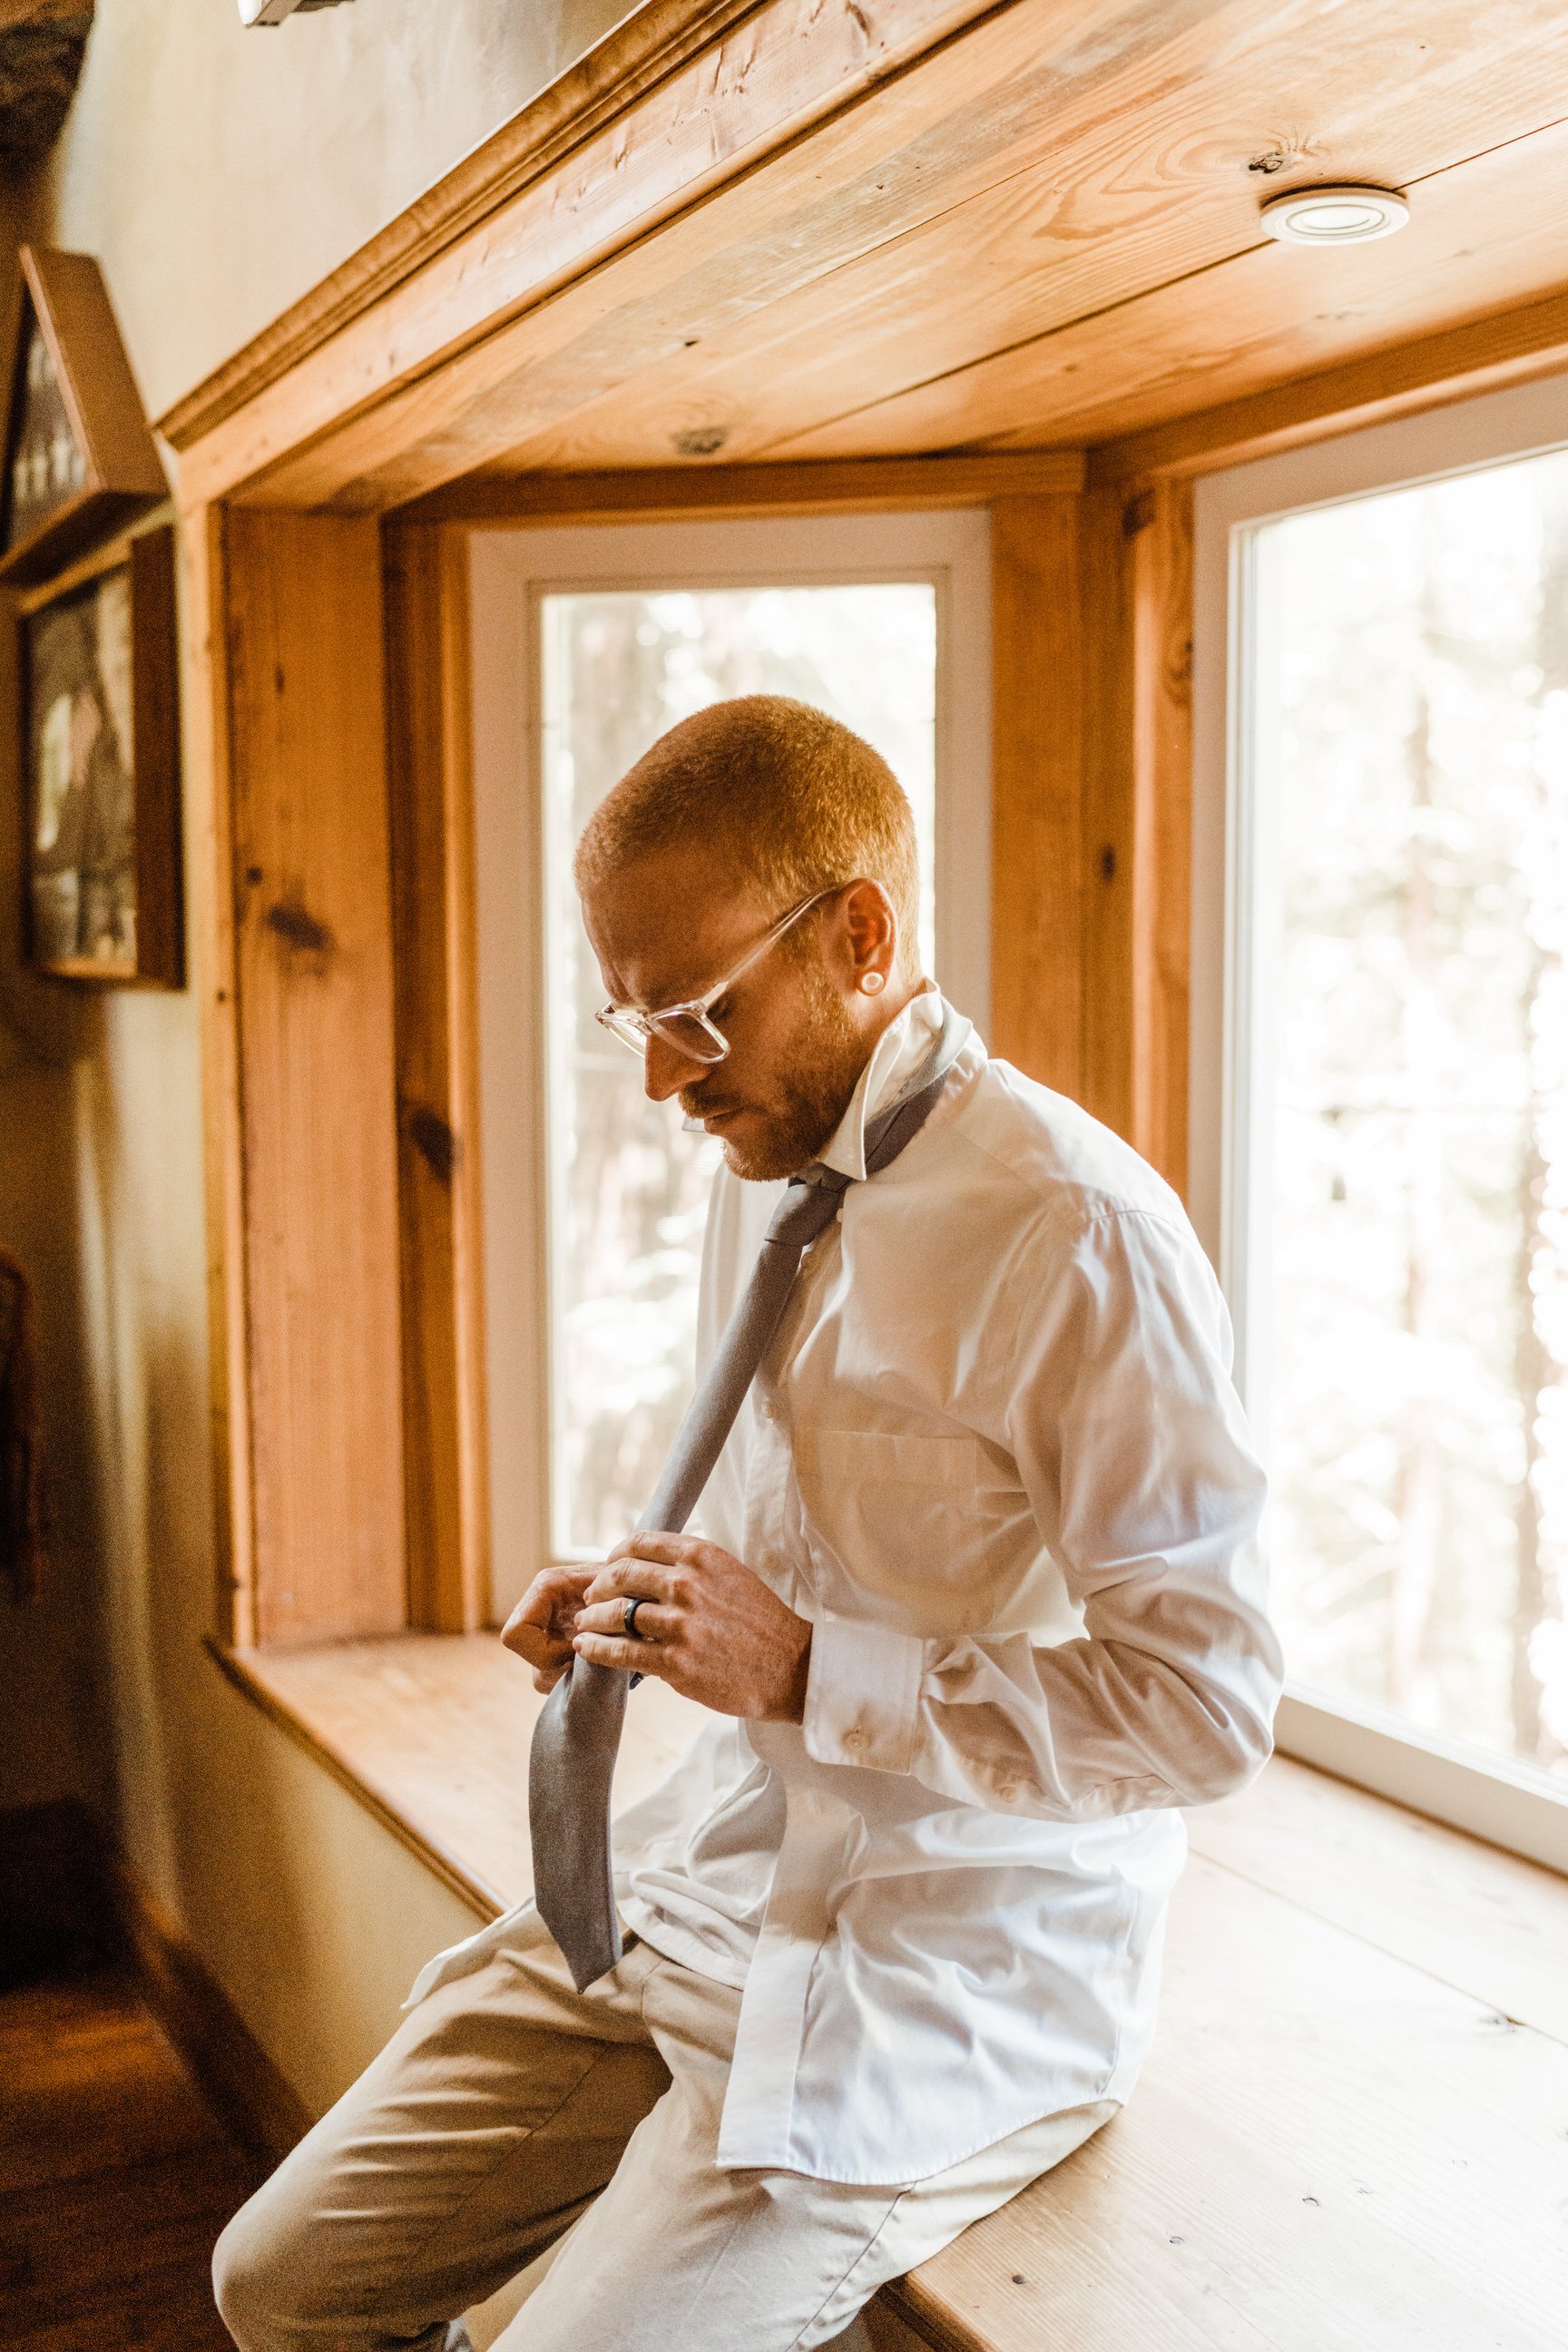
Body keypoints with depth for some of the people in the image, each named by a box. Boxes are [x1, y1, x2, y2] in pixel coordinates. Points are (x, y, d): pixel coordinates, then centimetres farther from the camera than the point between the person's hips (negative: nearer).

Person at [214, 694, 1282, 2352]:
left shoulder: (1073, 1234, -21)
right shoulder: (765, 1174, 6)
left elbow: (1209, 1702, -21)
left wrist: (802, 1669, -23)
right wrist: (644, 1607, 0)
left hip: (947, 1973, -7)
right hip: (708, 1887, 8)